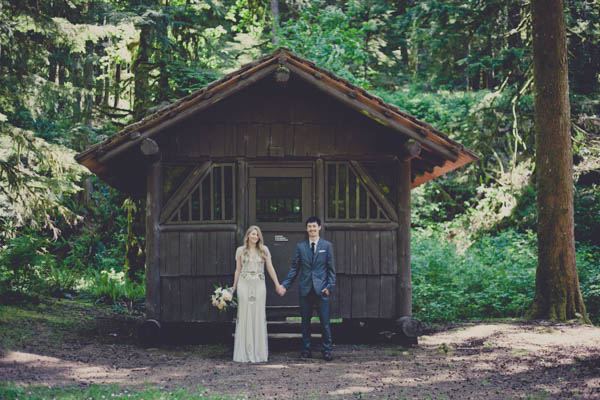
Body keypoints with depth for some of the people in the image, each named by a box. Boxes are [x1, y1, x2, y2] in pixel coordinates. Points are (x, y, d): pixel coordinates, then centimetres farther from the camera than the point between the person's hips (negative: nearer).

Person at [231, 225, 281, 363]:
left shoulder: (264, 250, 7)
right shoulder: (240, 250, 7)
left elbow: (270, 268, 8)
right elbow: (238, 270, 12)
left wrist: (277, 285, 5)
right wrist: (234, 287, 12)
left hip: (259, 285, 0)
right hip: (244, 284, 0)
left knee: (259, 317, 0)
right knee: (245, 317, -1)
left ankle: (259, 352, 6)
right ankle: (245, 353, 3)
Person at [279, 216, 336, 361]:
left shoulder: (327, 246, 5)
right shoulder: (300, 246, 8)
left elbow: (331, 268, 5)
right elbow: (294, 268, 10)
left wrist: (329, 286, -5)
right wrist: (285, 285, 3)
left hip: (321, 289, -2)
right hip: (305, 289, 2)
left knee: (325, 321, -3)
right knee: (305, 321, 5)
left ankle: (326, 351, 5)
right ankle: (306, 349, 13)